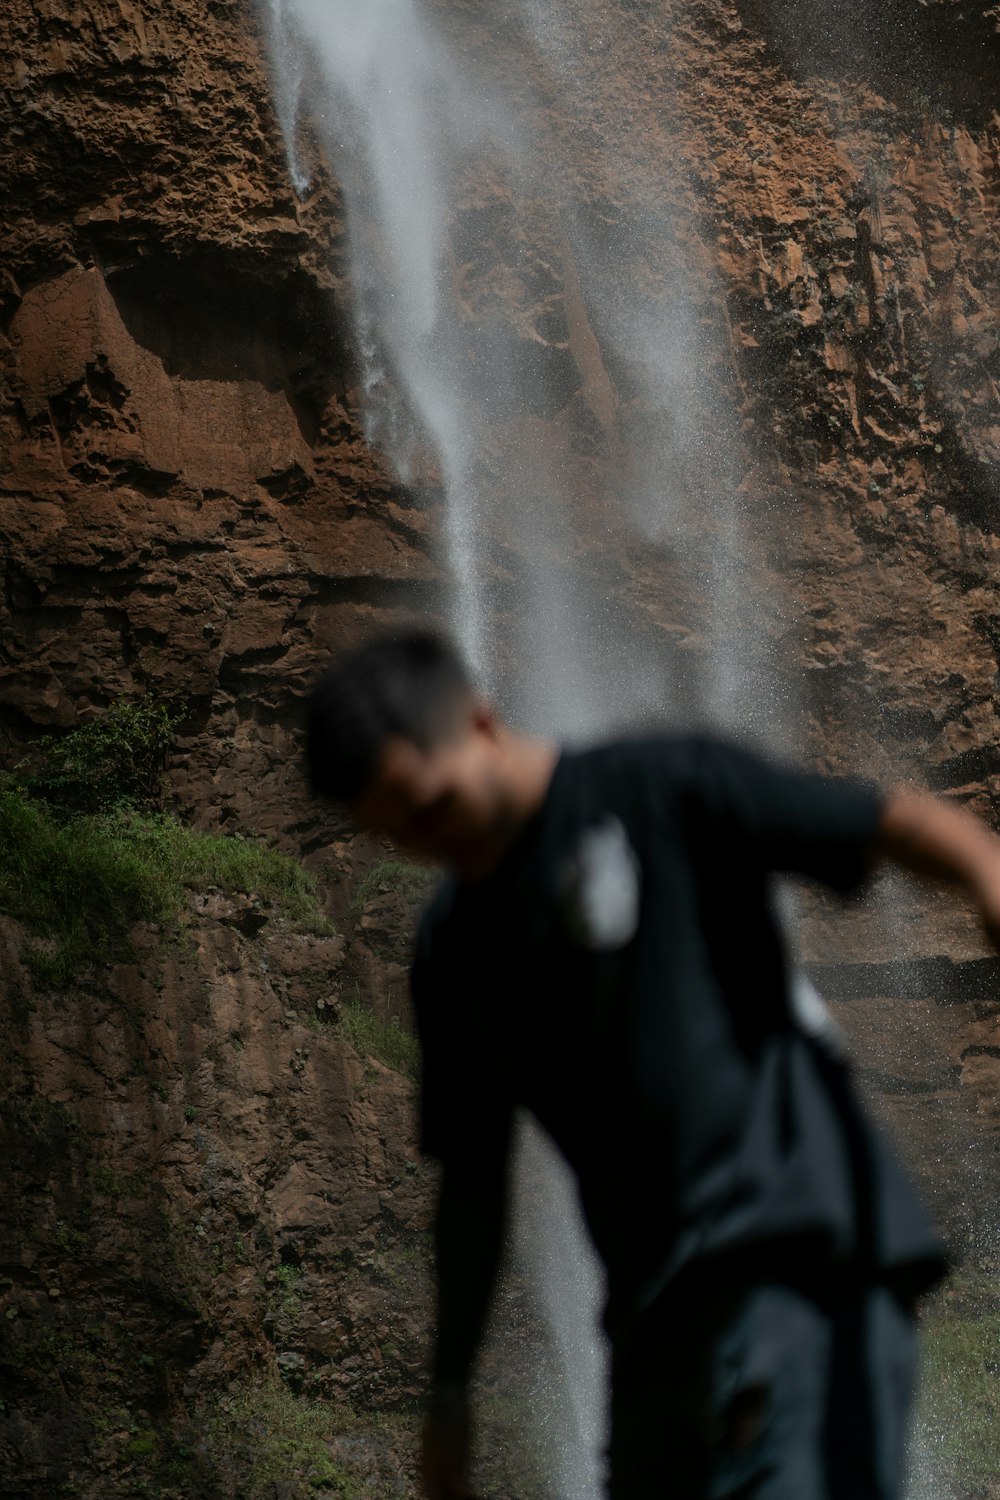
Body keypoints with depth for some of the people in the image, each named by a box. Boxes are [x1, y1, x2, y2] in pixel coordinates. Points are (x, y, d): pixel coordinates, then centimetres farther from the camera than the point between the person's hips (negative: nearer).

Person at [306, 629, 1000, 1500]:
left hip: (796, 1246, -7)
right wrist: (450, 1390, 20)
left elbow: (891, 823, -9)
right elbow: (473, 1175, 20)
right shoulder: (452, 953, 15)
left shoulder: (661, 793, -3)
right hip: (660, 1301, 7)